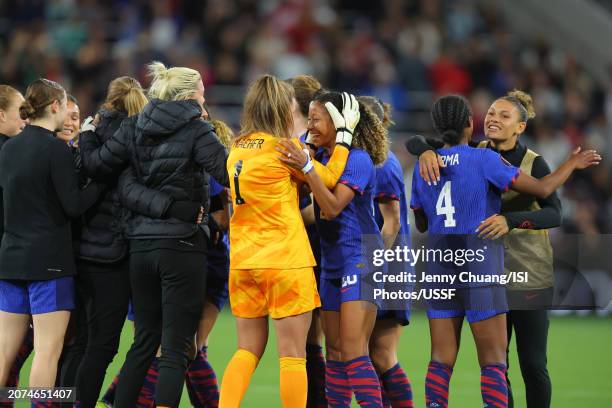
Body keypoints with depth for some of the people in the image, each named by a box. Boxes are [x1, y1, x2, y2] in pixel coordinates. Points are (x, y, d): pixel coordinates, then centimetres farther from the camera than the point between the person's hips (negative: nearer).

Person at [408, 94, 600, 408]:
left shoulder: (423, 167, 6)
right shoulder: (484, 159, -9)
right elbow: (542, 189, -9)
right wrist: (572, 164, 8)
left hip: (440, 268, 5)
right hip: (480, 268, -5)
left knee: (442, 360, 5)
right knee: (494, 360, -1)